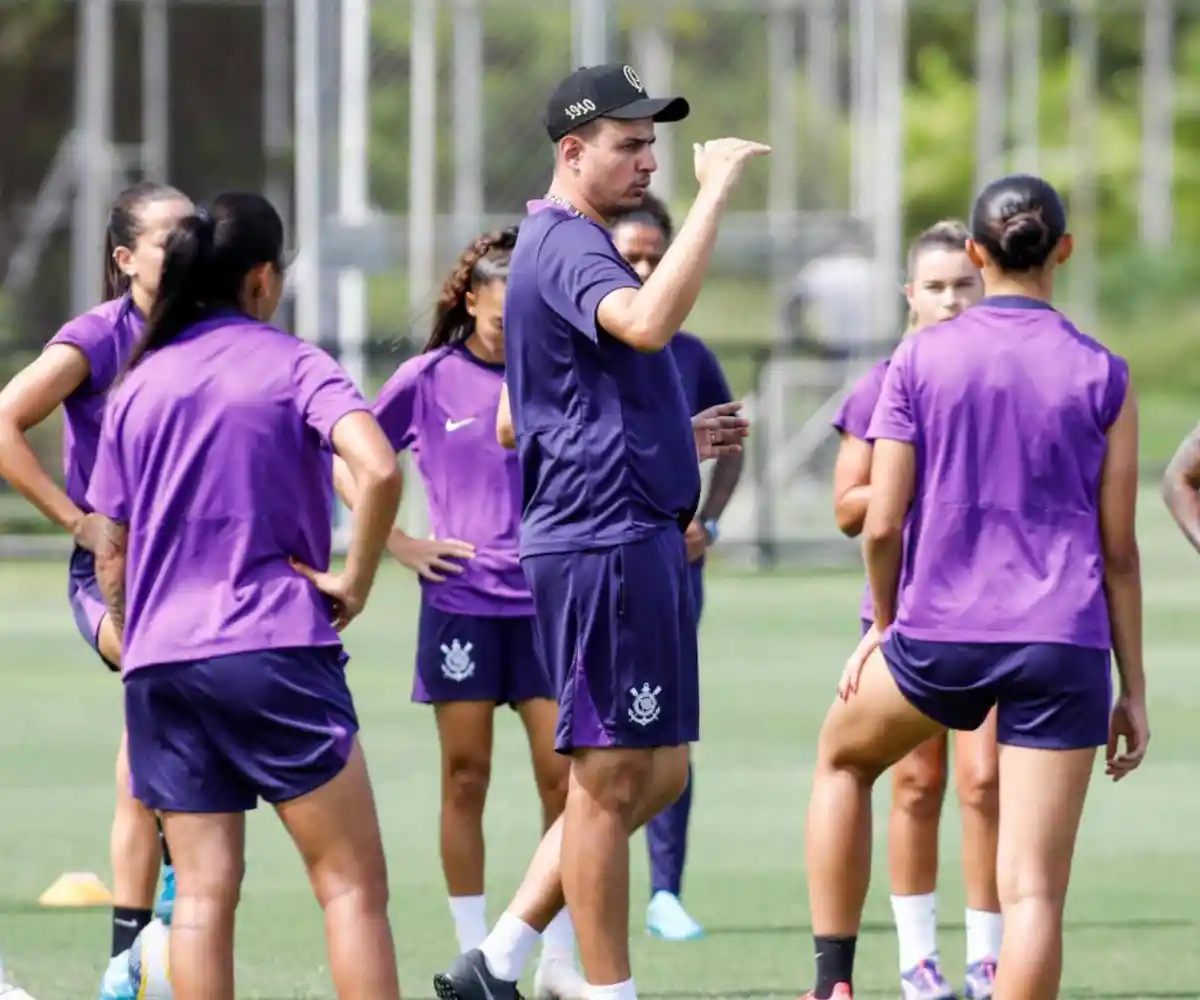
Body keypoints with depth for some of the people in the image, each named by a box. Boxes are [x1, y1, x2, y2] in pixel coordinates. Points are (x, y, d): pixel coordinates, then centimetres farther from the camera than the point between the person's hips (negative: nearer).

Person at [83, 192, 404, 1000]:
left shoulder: (139, 383, 12)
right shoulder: (294, 365, -2)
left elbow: (111, 554, 14)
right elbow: (378, 470, -20)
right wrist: (355, 582, -8)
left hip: (160, 662, 5)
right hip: (276, 647, -5)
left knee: (203, 893, 3)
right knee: (352, 885, -1)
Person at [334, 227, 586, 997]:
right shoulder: (429, 380, -1)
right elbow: (346, 463, 6)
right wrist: (400, 545, -1)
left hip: (545, 601, 2)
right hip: (461, 599, -2)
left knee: (563, 777, -1)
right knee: (466, 780, 2)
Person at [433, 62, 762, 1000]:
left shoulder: (566, 246, 20)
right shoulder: (566, 246, -13)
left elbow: (542, 420, 27)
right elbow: (648, 323, -35)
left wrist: (674, 439, 21)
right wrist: (714, 193, -33)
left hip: (636, 542, 11)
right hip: (606, 544, -11)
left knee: (657, 774, 13)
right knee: (611, 779, -4)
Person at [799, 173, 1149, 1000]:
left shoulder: (918, 360, 0)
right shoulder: (1101, 375, 0)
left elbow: (880, 526, -1)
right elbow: (1118, 549, 2)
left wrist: (884, 622, 18)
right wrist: (1133, 690, 9)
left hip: (939, 632, 1)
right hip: (1063, 647, -1)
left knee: (844, 757, 31)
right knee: (1034, 889, -2)